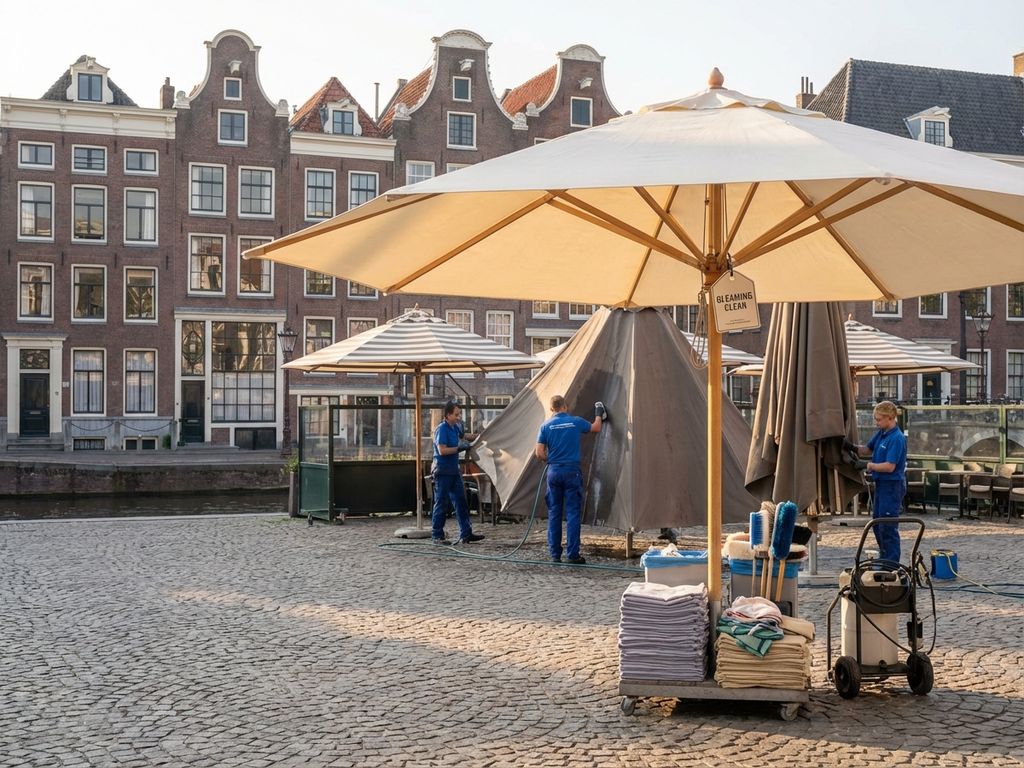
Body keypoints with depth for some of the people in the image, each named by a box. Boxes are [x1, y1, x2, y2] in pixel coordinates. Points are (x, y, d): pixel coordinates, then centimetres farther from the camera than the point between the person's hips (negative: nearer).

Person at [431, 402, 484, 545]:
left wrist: (464, 443, 14)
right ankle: (437, 536, 6)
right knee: (441, 504, -2)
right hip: (442, 471, -9)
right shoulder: (442, 429, -14)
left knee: (461, 502, 7)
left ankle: (466, 534, 9)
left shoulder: (455, 428, 11)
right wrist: (459, 448, -17)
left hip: (454, 470, 9)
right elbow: (442, 450, -23)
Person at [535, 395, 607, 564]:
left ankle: (555, 554, 10)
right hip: (572, 471, -2)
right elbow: (596, 428, 17)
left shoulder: (546, 426, 0)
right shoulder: (575, 422, -1)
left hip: (554, 472, 2)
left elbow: (539, 453, -3)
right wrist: (599, 415, 37)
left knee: (554, 513, 9)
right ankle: (573, 554, -4)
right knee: (573, 513, -1)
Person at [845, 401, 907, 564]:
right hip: (881, 484, 10)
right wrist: (853, 448, 0)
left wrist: (867, 465, -17)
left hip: (892, 485, -10)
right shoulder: (881, 433, 7)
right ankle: (884, 559, 30)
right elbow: (868, 449, 19)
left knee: (888, 528, -5)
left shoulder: (897, 438, -20)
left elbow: (890, 466, -23)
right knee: (877, 523, 18)